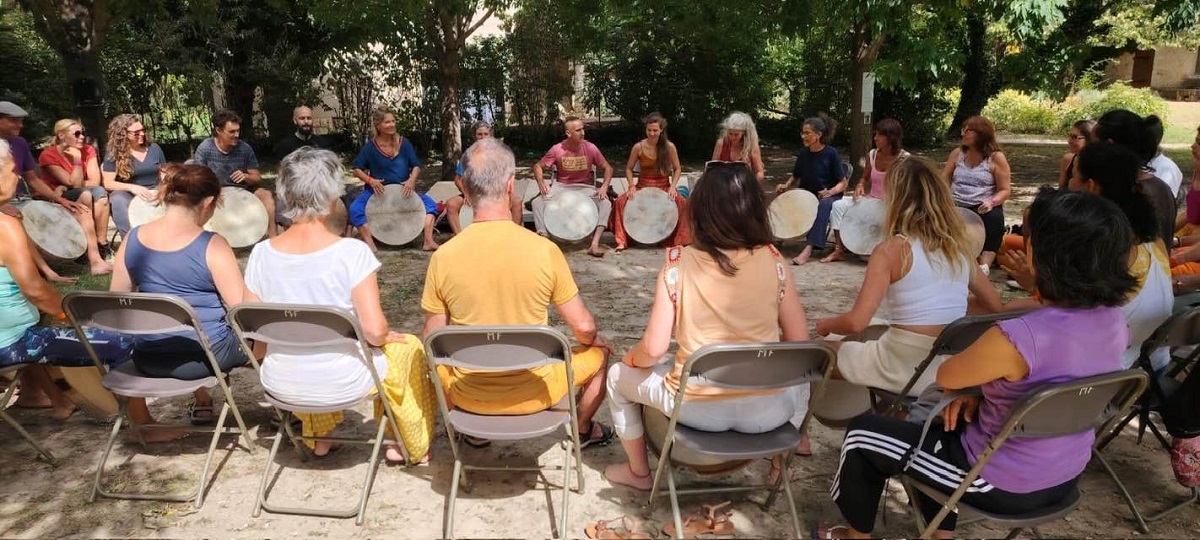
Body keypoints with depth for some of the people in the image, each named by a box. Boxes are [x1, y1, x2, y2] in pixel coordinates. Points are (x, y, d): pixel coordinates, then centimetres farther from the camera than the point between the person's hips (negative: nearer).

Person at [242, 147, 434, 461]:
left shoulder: (262, 253, -9)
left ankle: (319, 437, 47)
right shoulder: (352, 252, -22)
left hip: (280, 385, 4)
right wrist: (386, 337, -1)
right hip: (340, 385, -4)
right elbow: (375, 330, -24)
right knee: (410, 348, 23)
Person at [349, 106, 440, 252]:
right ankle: (371, 246, -29)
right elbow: (357, 169, -3)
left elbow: (416, 165, -1)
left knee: (430, 204, -17)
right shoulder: (370, 147, -7)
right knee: (355, 209, -28)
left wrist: (411, 180, -21)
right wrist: (370, 180, -22)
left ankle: (429, 241, -21)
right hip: (378, 190, -2)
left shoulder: (404, 143, -3)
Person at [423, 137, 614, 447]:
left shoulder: (443, 257, -15)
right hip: (534, 393, -1)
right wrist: (594, 340, 14)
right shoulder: (544, 250, -18)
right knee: (600, 350, 25)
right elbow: (583, 327, -10)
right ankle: (583, 429, 43)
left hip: (468, 397, 2)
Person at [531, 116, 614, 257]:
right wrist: (541, 183, -22)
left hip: (585, 187, 0)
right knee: (537, 202, -25)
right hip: (561, 186, 0)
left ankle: (595, 244, -30)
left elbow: (607, 168, -3)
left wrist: (604, 187, -21)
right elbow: (538, 166, -2)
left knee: (606, 203, -27)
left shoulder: (590, 148, -11)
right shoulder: (557, 149, -12)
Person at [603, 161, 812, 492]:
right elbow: (799, 343, 0)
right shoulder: (772, 260, -3)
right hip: (767, 410, 2)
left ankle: (638, 472, 38)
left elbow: (653, 349, -10)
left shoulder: (678, 263, -8)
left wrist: (631, 359, 13)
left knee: (619, 376, 26)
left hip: (698, 408, -2)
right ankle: (782, 462, 43)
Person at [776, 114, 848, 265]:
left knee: (823, 205, -39)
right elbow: (795, 175, 17)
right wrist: (786, 185, -4)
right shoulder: (803, 153, 2)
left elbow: (843, 183, -8)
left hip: (829, 196, -5)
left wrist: (830, 192, -27)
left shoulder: (831, 154, -10)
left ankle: (808, 249, -50)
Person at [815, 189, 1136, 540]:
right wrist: (983, 388, -3)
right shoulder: (1114, 322, -8)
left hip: (1007, 485, -8)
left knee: (862, 434, 8)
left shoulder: (1015, 339, -34)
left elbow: (946, 377, -14)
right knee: (941, 421, 32)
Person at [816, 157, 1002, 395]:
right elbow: (995, 306, 16)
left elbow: (856, 322, -18)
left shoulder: (891, 249, -12)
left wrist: (826, 325, 2)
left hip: (904, 371, -6)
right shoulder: (958, 246, 4)